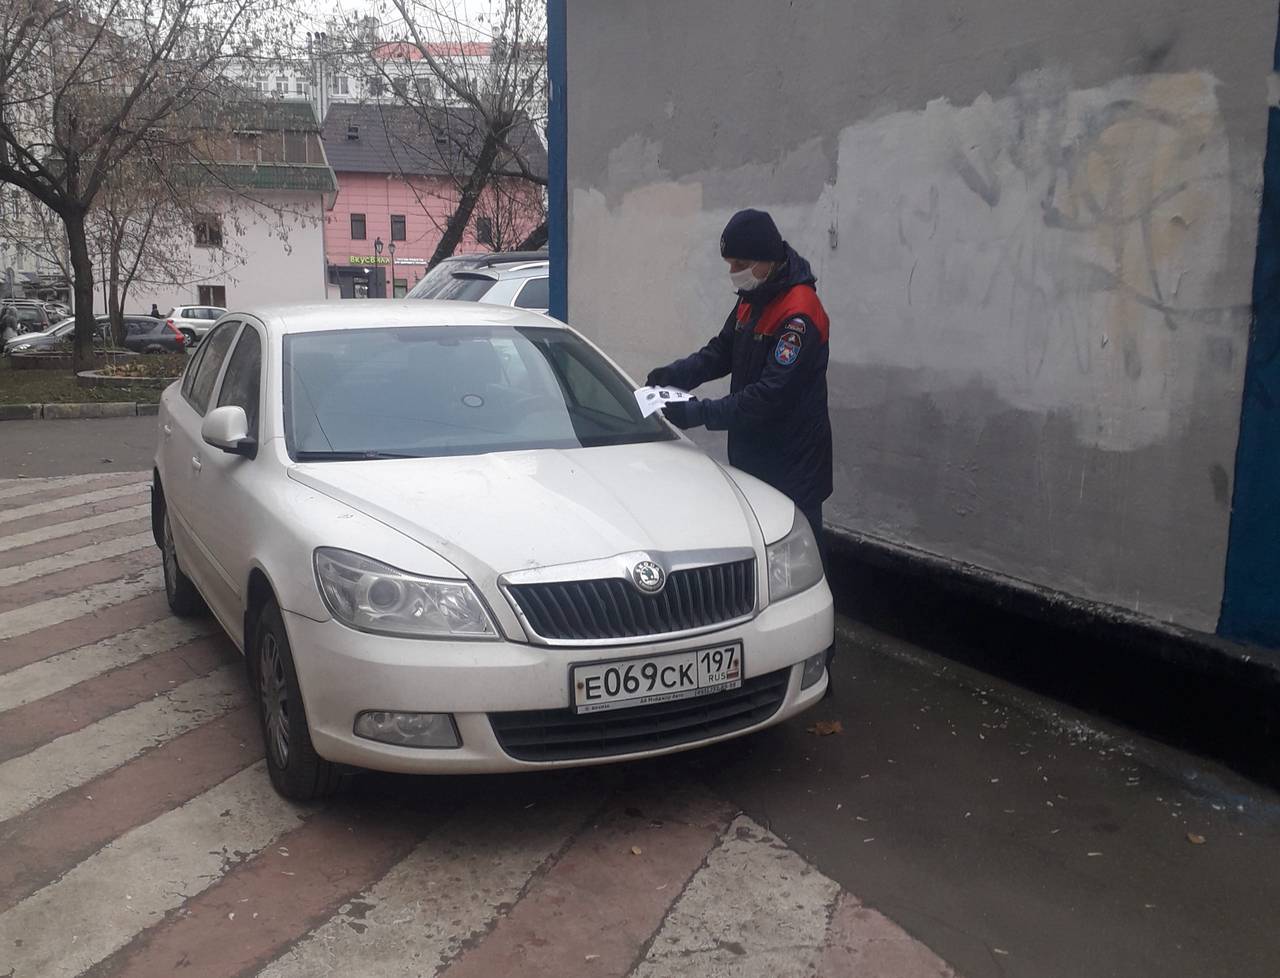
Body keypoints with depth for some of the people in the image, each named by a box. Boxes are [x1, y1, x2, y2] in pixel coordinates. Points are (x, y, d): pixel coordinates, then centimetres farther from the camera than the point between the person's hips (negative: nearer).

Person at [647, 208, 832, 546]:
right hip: (749, 454, 9)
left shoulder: (799, 313, -21)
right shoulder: (751, 300, 9)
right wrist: (675, 374, -5)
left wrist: (699, 413, -27)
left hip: (791, 467, -8)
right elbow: (721, 352, 14)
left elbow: (772, 395, -26)